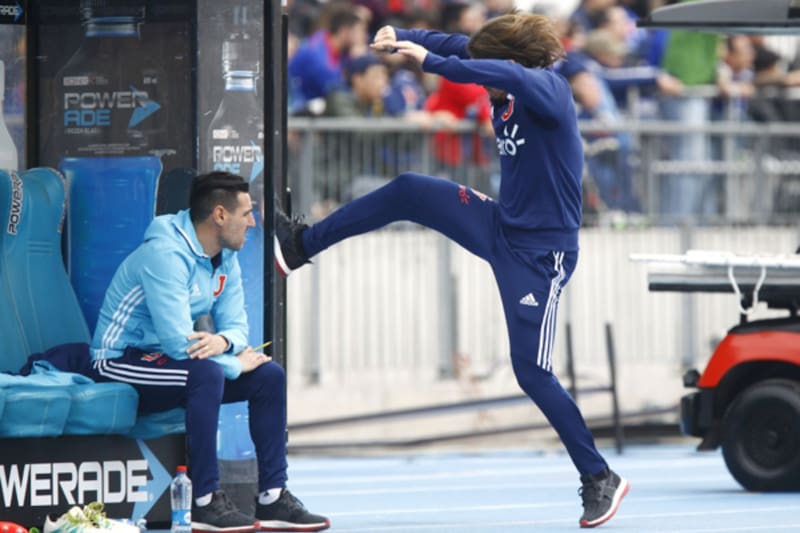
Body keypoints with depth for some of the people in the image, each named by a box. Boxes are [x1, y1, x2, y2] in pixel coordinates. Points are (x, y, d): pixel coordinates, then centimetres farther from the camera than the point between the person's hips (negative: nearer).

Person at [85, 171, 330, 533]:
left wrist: (224, 341, -20)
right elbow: (178, 342, -31)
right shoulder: (166, 254, -25)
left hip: (164, 360, 10)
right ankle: (205, 504, -31)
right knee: (206, 371, -36)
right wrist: (237, 363, -18)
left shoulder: (225, 259, 5)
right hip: (120, 366, -10)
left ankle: (272, 499, 0)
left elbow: (236, 324, 5)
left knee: (270, 375, 1)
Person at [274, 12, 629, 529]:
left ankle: (600, 479, 5)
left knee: (532, 372, -6)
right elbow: (462, 46, 1)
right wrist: (401, 37, -16)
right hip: (501, 225, 8)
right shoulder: (507, 93, 0)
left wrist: (433, 63, -48)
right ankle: (302, 245, 23)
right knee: (407, 191, 7)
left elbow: (512, 75, -43)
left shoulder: (550, 90, -22)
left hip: (540, 253, -8)